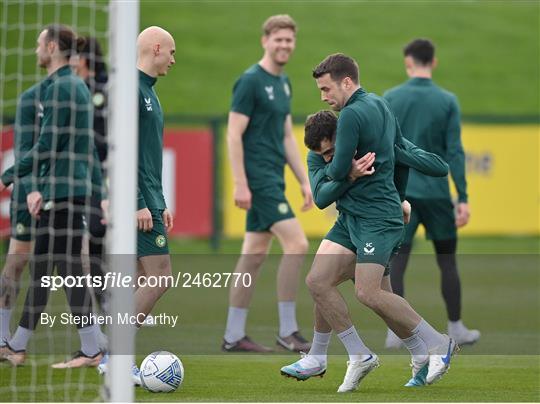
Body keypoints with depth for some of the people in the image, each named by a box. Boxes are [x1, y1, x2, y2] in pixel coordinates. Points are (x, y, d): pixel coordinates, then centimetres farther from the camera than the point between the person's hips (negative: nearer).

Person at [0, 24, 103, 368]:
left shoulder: (60, 88, -14)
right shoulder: (76, 86, 17)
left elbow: (47, 146, -17)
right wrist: (37, 186, 17)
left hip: (63, 191, -10)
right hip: (66, 190, 10)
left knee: (68, 267, -7)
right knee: (41, 266, 12)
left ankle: (91, 351, -4)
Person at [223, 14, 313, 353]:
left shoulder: (283, 83, 15)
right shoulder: (251, 81, -10)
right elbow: (234, 135, -14)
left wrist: (304, 181, 17)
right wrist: (241, 184, -19)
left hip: (274, 178, 9)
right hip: (258, 178, -9)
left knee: (255, 255, 9)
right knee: (296, 243, -14)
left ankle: (234, 335, 13)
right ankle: (287, 330, -8)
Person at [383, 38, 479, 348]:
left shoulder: (390, 99, 0)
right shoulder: (447, 101, -3)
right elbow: (455, 152, -6)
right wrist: (463, 198, -5)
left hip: (399, 192, 1)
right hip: (435, 192, -1)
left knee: (397, 262, 2)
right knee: (447, 261, 12)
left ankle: (396, 331, -6)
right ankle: (456, 328, 19)